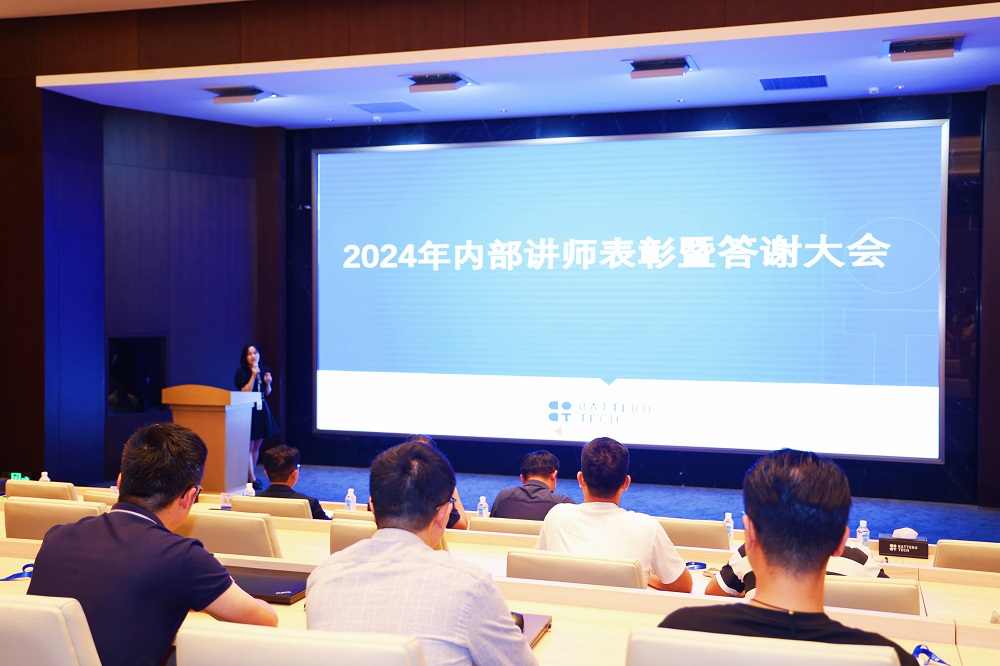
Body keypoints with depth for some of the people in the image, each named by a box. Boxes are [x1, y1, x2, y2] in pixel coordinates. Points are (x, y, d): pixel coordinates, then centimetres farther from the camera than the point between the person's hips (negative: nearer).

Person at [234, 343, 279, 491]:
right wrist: (253, 376, -19)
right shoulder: (241, 372, -7)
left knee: (257, 445, 10)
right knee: (249, 446, -4)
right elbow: (245, 392, -15)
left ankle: (252, 475, 20)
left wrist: (267, 382, -6)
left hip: (262, 410, 6)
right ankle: (252, 478, -1)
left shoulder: (264, 370, 8)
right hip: (249, 410, -6)